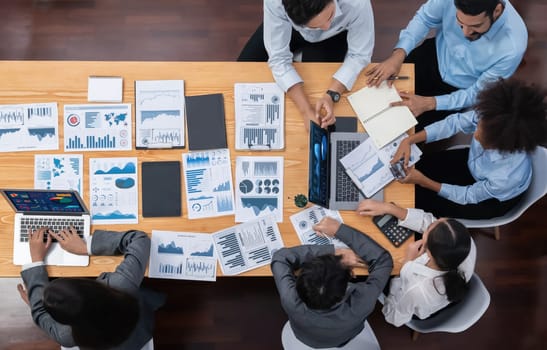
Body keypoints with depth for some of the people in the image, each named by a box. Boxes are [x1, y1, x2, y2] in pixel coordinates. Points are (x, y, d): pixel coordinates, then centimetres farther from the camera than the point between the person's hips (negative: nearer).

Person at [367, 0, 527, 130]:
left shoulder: (512, 47, -36)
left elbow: (478, 94, -22)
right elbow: (424, 17, -12)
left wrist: (429, 103, -31)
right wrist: (398, 54, -27)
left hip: (459, 89, -2)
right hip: (436, 55, 3)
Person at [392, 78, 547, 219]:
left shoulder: (506, 178, -45)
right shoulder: (491, 119, -37)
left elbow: (468, 196, -26)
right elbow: (455, 122, -21)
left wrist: (424, 182, -25)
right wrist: (409, 140, -29)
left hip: (492, 199, -4)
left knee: (420, 199, 2)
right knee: (420, 165, 8)